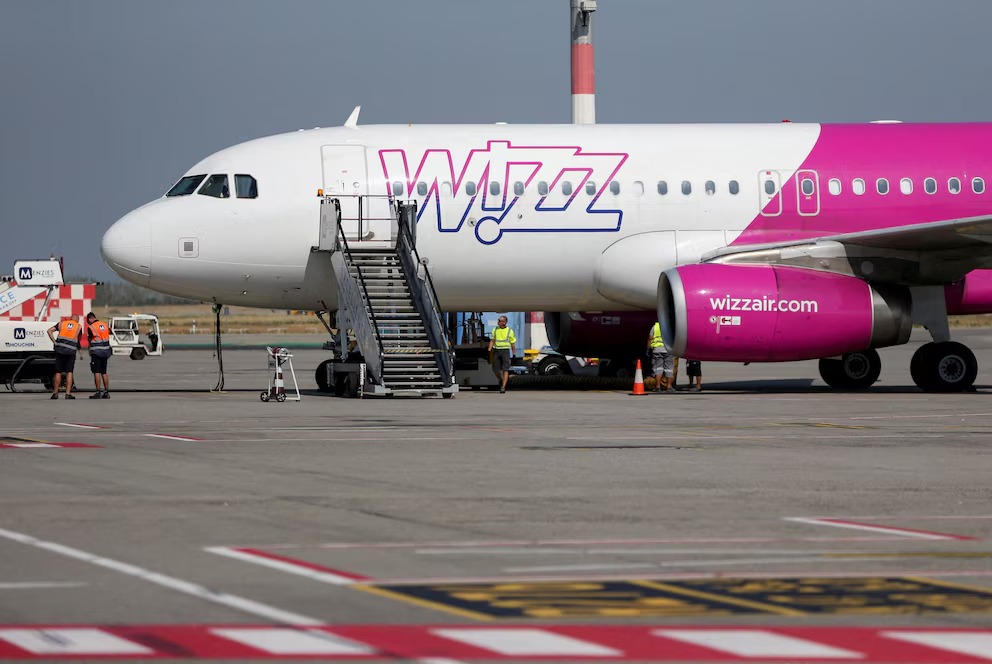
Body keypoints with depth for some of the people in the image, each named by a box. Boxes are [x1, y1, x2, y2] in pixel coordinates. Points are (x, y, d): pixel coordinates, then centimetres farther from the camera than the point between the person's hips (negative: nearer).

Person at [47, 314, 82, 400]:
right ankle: (68, 393, -6)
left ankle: (55, 393, 12)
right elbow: (79, 339, 19)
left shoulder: (62, 323, 14)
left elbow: (49, 331, 5)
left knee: (58, 372, 8)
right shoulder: (79, 326, 11)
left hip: (60, 349, 1)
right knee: (69, 372, 1)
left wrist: (54, 342, 3)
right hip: (71, 351, -1)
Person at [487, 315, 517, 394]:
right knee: (496, 369, 3)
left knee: (505, 369, -12)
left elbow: (513, 343, 6)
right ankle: (501, 381, 32)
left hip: (505, 351, -3)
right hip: (496, 351, 3)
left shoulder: (509, 331, 2)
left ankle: (503, 387, -15)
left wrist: (514, 354, 3)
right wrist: (489, 350, -4)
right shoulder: (495, 330, 9)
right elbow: (492, 341, 8)